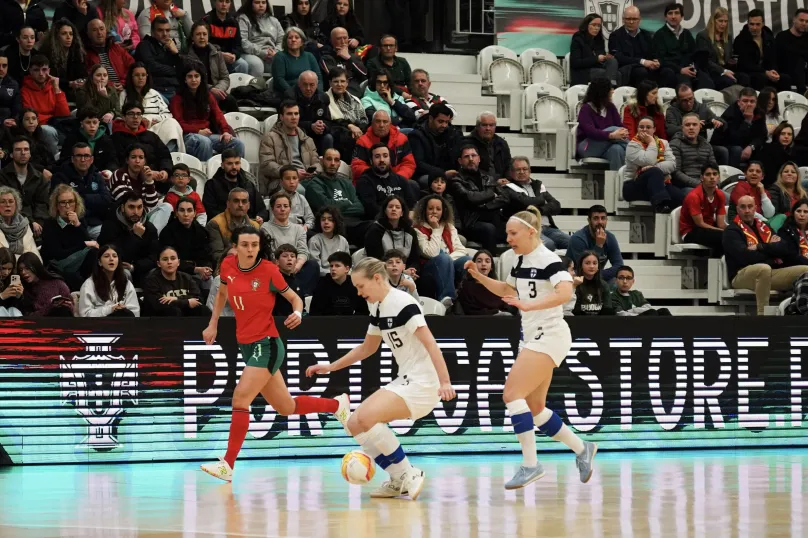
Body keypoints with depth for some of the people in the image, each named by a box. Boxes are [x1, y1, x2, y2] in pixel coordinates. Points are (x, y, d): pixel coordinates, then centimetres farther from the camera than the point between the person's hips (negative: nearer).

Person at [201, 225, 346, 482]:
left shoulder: (268, 271, -13)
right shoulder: (228, 265, 2)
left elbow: (295, 298, -1)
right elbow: (222, 292, 23)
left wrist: (297, 313, -22)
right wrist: (213, 324, 19)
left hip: (266, 345, -7)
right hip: (246, 344, 7)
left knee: (240, 398, -19)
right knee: (286, 407, 15)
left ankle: (227, 465, -16)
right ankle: (338, 404, 39)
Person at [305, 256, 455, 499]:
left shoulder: (403, 303, -16)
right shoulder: (378, 308, 11)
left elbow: (430, 343, -24)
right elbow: (367, 348, 27)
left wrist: (445, 382, -34)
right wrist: (331, 367, 25)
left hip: (422, 383, -10)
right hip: (405, 381, 10)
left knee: (365, 418, -25)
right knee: (355, 424, 6)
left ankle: (409, 475, -13)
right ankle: (399, 481, 14)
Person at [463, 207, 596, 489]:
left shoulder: (547, 260, -16)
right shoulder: (523, 261, 11)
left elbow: (565, 292, -32)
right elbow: (507, 290, 28)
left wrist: (529, 305, -39)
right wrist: (479, 277, 14)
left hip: (549, 337, -10)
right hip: (532, 337, 10)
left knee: (512, 394, -17)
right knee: (534, 409, 11)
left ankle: (530, 464, -14)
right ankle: (581, 449, 25)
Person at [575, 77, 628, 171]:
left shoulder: (610, 107, 9)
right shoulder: (586, 109, -8)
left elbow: (620, 126, 0)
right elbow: (590, 131, -24)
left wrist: (623, 132, -26)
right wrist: (612, 135, -38)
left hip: (604, 148, 4)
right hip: (586, 148, -4)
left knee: (617, 148, -35)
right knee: (613, 129, -29)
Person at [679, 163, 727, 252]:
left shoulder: (720, 195, 0)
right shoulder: (694, 196, -19)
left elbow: (721, 224, -3)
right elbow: (700, 224, -19)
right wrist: (723, 231, -23)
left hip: (709, 229, 7)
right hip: (691, 232, -7)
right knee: (723, 236, -31)